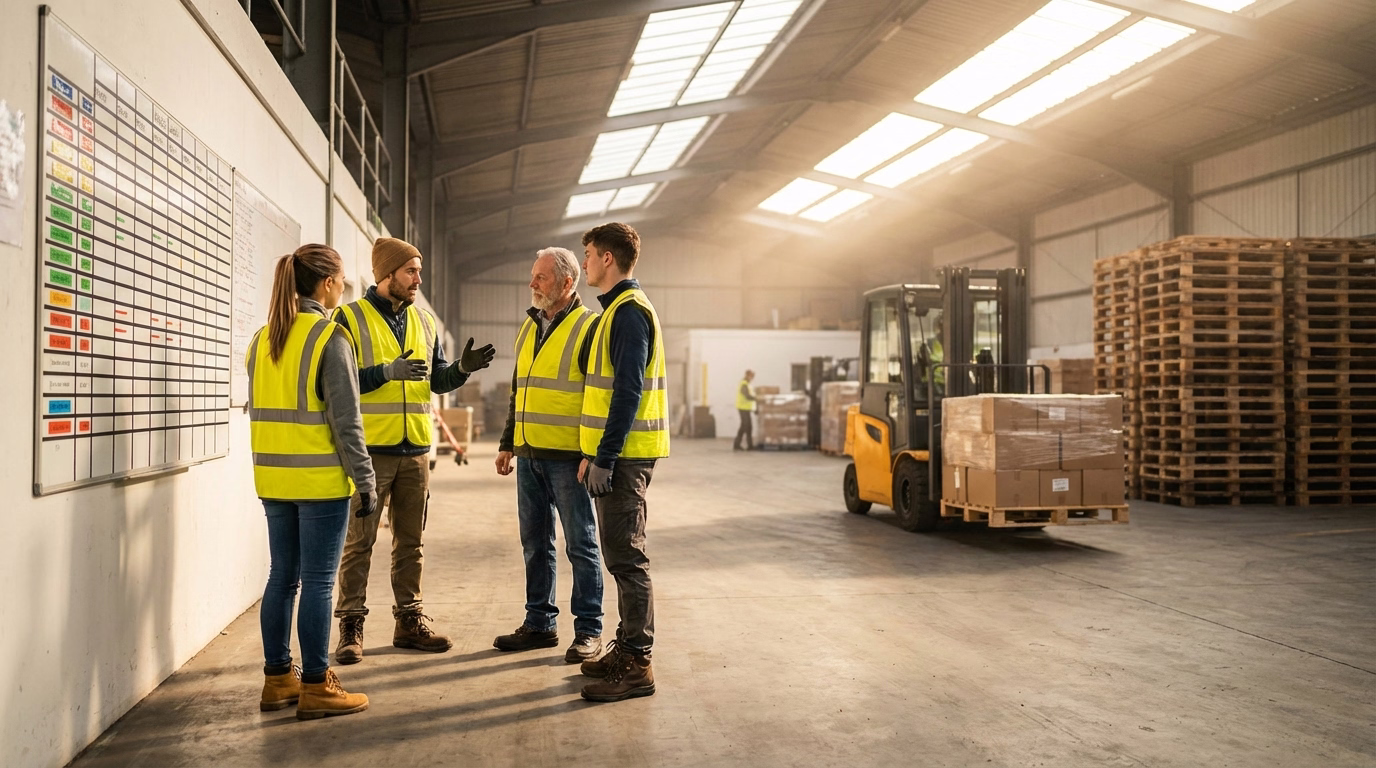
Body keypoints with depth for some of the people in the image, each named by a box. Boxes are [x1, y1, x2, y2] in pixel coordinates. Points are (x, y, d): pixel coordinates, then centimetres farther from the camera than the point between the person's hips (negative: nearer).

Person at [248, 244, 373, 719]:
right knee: (318, 582, 0)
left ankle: (277, 679, 22)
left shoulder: (263, 338, 10)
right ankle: (315, 688, 7)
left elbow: (257, 409, 16)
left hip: (274, 478, 7)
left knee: (283, 577, 14)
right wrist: (364, 477, -9)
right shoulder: (329, 338, -12)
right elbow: (345, 418, -14)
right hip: (321, 480, -7)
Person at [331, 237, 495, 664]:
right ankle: (351, 626, 11)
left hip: (415, 450, 5)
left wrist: (462, 369, -6)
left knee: (410, 542, 12)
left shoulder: (424, 321, 13)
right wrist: (386, 372, -23)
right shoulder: (350, 318, -4)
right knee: (359, 542, 1)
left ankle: (409, 620, 21)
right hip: (369, 449, -5)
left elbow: (437, 380, 14)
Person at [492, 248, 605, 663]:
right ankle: (539, 623, 24)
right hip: (529, 454, 7)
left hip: (568, 457, -7)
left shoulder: (589, 327, -7)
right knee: (535, 543, 13)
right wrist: (507, 443, 18)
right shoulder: (529, 328, 16)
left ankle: (589, 630, 10)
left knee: (581, 544, 1)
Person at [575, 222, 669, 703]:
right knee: (622, 555, 15)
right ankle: (628, 648, 24)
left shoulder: (628, 311, -14)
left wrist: (604, 459, -21)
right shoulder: (619, 309, 18)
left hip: (624, 455, -10)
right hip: (618, 452, 10)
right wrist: (593, 452, 19)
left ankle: (636, 665, 1)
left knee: (625, 557, -6)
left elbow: (628, 392, -21)